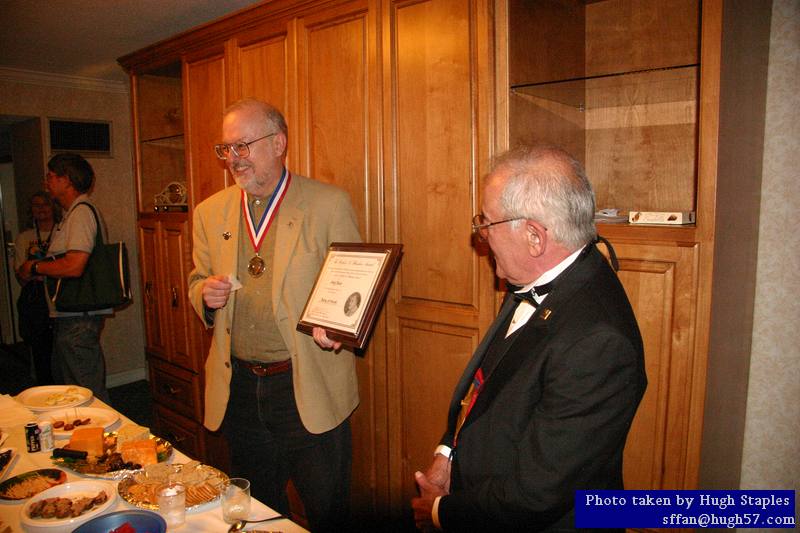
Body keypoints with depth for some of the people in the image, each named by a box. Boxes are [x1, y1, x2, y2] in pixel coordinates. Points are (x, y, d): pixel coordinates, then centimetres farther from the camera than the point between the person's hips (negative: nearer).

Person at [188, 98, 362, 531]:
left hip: (308, 388, -4)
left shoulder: (329, 204, -7)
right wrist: (207, 294, -8)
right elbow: (198, 282, 15)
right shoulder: (210, 212, 6)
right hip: (238, 389, 4)